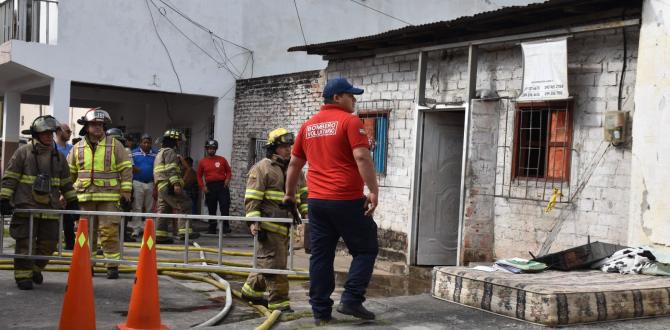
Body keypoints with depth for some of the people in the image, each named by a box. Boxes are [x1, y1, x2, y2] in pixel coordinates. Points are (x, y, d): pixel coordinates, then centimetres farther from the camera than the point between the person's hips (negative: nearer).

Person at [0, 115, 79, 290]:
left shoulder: (59, 157, 12)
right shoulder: (23, 152, -2)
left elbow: (66, 182, 20)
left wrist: (72, 201, 19)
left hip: (51, 208, 5)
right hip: (26, 208, -4)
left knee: (49, 243, 7)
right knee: (25, 243, -3)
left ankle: (35, 269, 28)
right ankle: (23, 276, 7)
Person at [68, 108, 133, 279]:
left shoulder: (114, 145, 3)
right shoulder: (78, 148, 10)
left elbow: (126, 168, 3)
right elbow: (69, 172, 17)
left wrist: (126, 190, -3)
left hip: (109, 196, -3)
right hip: (85, 196, 3)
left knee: (109, 231, -5)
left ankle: (113, 265, 2)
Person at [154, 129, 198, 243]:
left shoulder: (160, 153, 28)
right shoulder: (170, 152, -5)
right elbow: (171, 169, -17)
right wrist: (176, 184, -24)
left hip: (161, 186, 10)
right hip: (169, 185, -10)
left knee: (163, 209, 10)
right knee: (184, 206, -10)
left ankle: (160, 234, 8)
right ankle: (184, 230, -18)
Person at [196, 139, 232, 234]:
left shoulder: (222, 160, 6)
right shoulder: (202, 162, 7)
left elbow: (228, 171, 12)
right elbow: (199, 176, 10)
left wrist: (228, 179, -7)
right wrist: (203, 186, -2)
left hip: (222, 186, -1)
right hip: (210, 187, 1)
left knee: (225, 207, -8)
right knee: (211, 209, 6)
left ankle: (226, 226, -6)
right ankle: (212, 228, 14)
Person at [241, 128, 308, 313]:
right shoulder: (262, 168, -7)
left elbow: (303, 194, 18)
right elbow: (252, 198, -11)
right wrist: (254, 221, -19)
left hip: (284, 225, 8)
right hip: (269, 225, -7)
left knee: (267, 261, 16)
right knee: (274, 262, -6)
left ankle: (251, 290, 31)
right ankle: (278, 301, -1)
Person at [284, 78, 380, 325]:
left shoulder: (308, 125, 15)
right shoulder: (350, 121, -5)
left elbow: (294, 163, 21)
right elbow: (361, 157, -17)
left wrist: (290, 194, 30)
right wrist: (373, 190, -16)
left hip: (317, 200, 6)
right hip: (347, 200, -6)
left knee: (320, 256, 8)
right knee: (366, 249, 6)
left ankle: (320, 311, 11)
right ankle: (351, 300, -2)